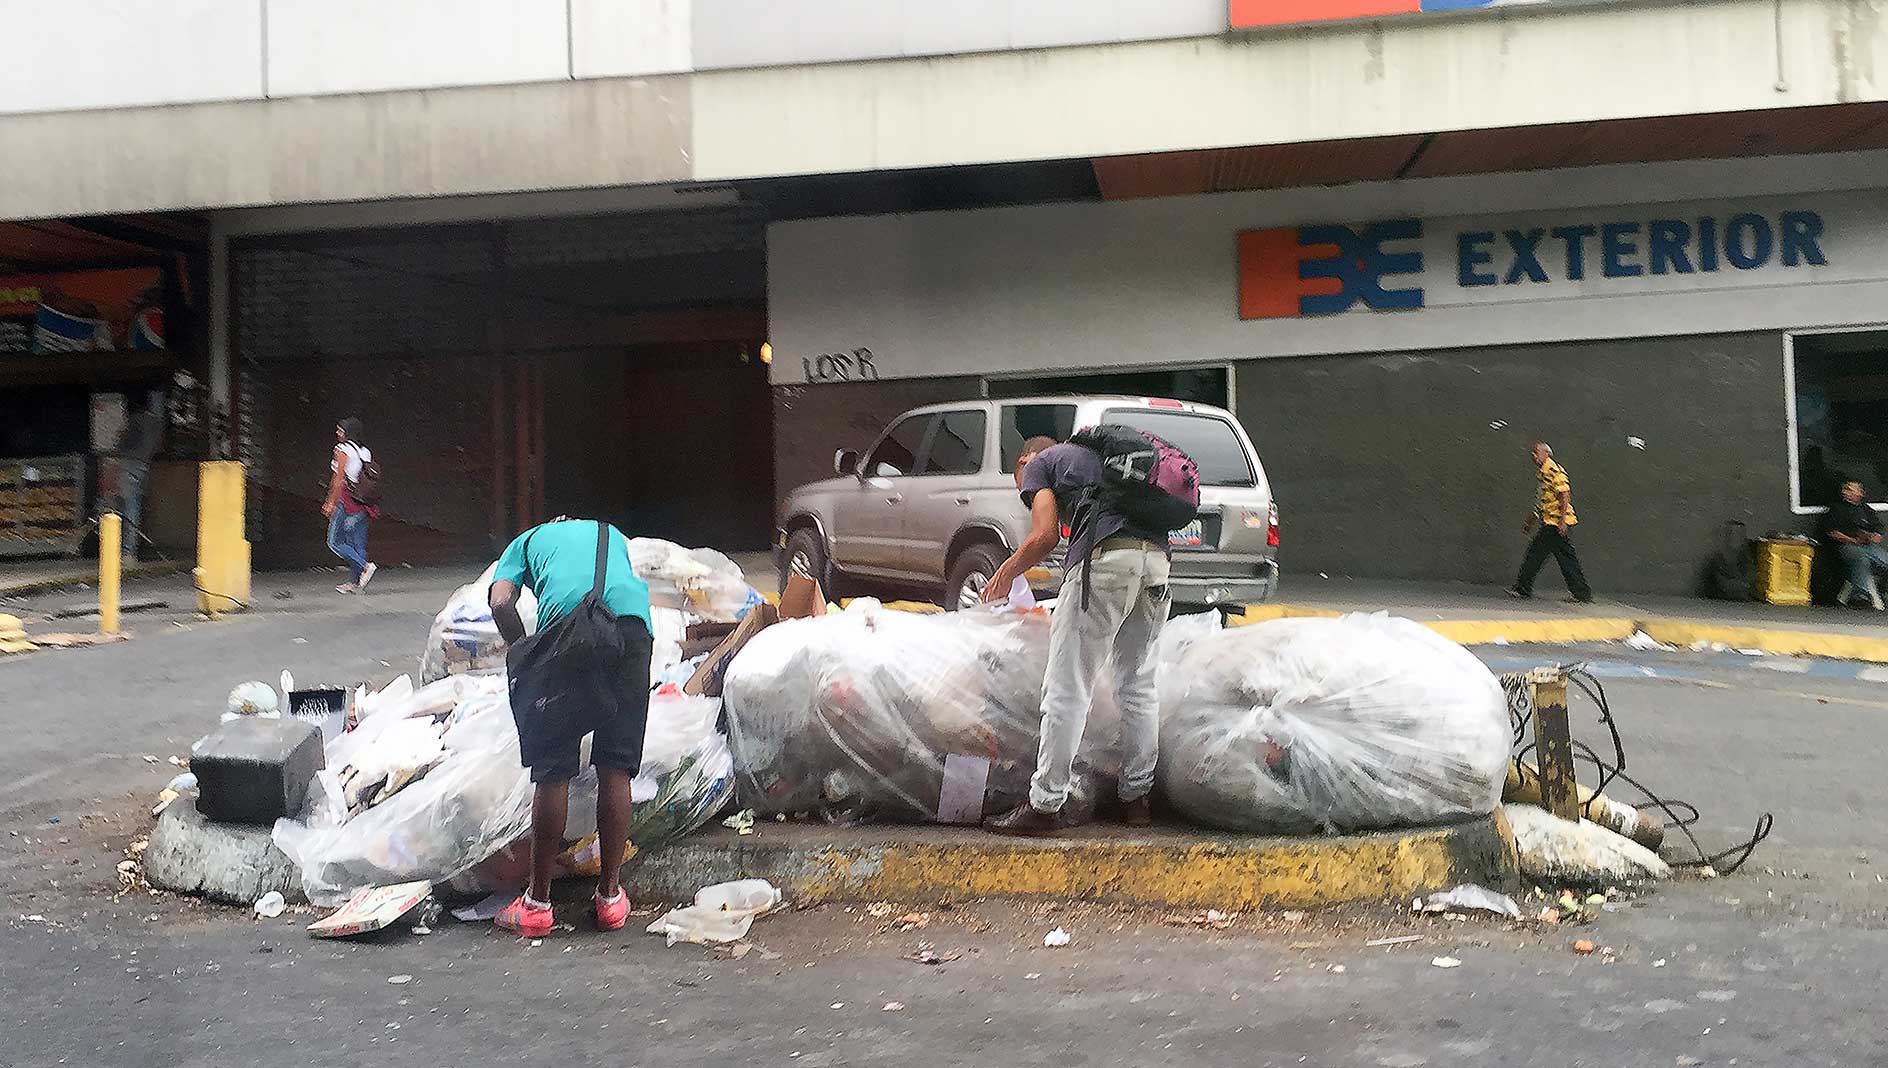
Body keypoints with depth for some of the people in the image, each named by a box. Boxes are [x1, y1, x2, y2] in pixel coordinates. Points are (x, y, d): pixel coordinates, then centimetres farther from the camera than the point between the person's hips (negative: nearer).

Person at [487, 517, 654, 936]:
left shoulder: (526, 541, 30)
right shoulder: (612, 534, 40)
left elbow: (501, 604, 11)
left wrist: (526, 657, 23)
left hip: (567, 624, -2)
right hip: (632, 626, 2)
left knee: (552, 772, 5)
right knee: (616, 768, 10)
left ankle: (537, 903, 14)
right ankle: (610, 896, 18)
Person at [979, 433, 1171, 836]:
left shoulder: (1038, 464, 16)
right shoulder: (1093, 453, 35)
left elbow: (1045, 535, -1)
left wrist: (1006, 572, 16)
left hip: (1105, 560, -7)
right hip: (1156, 559, 7)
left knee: (1068, 690, -1)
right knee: (1138, 686, 17)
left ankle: (1045, 805, 2)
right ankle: (1136, 797, 23)